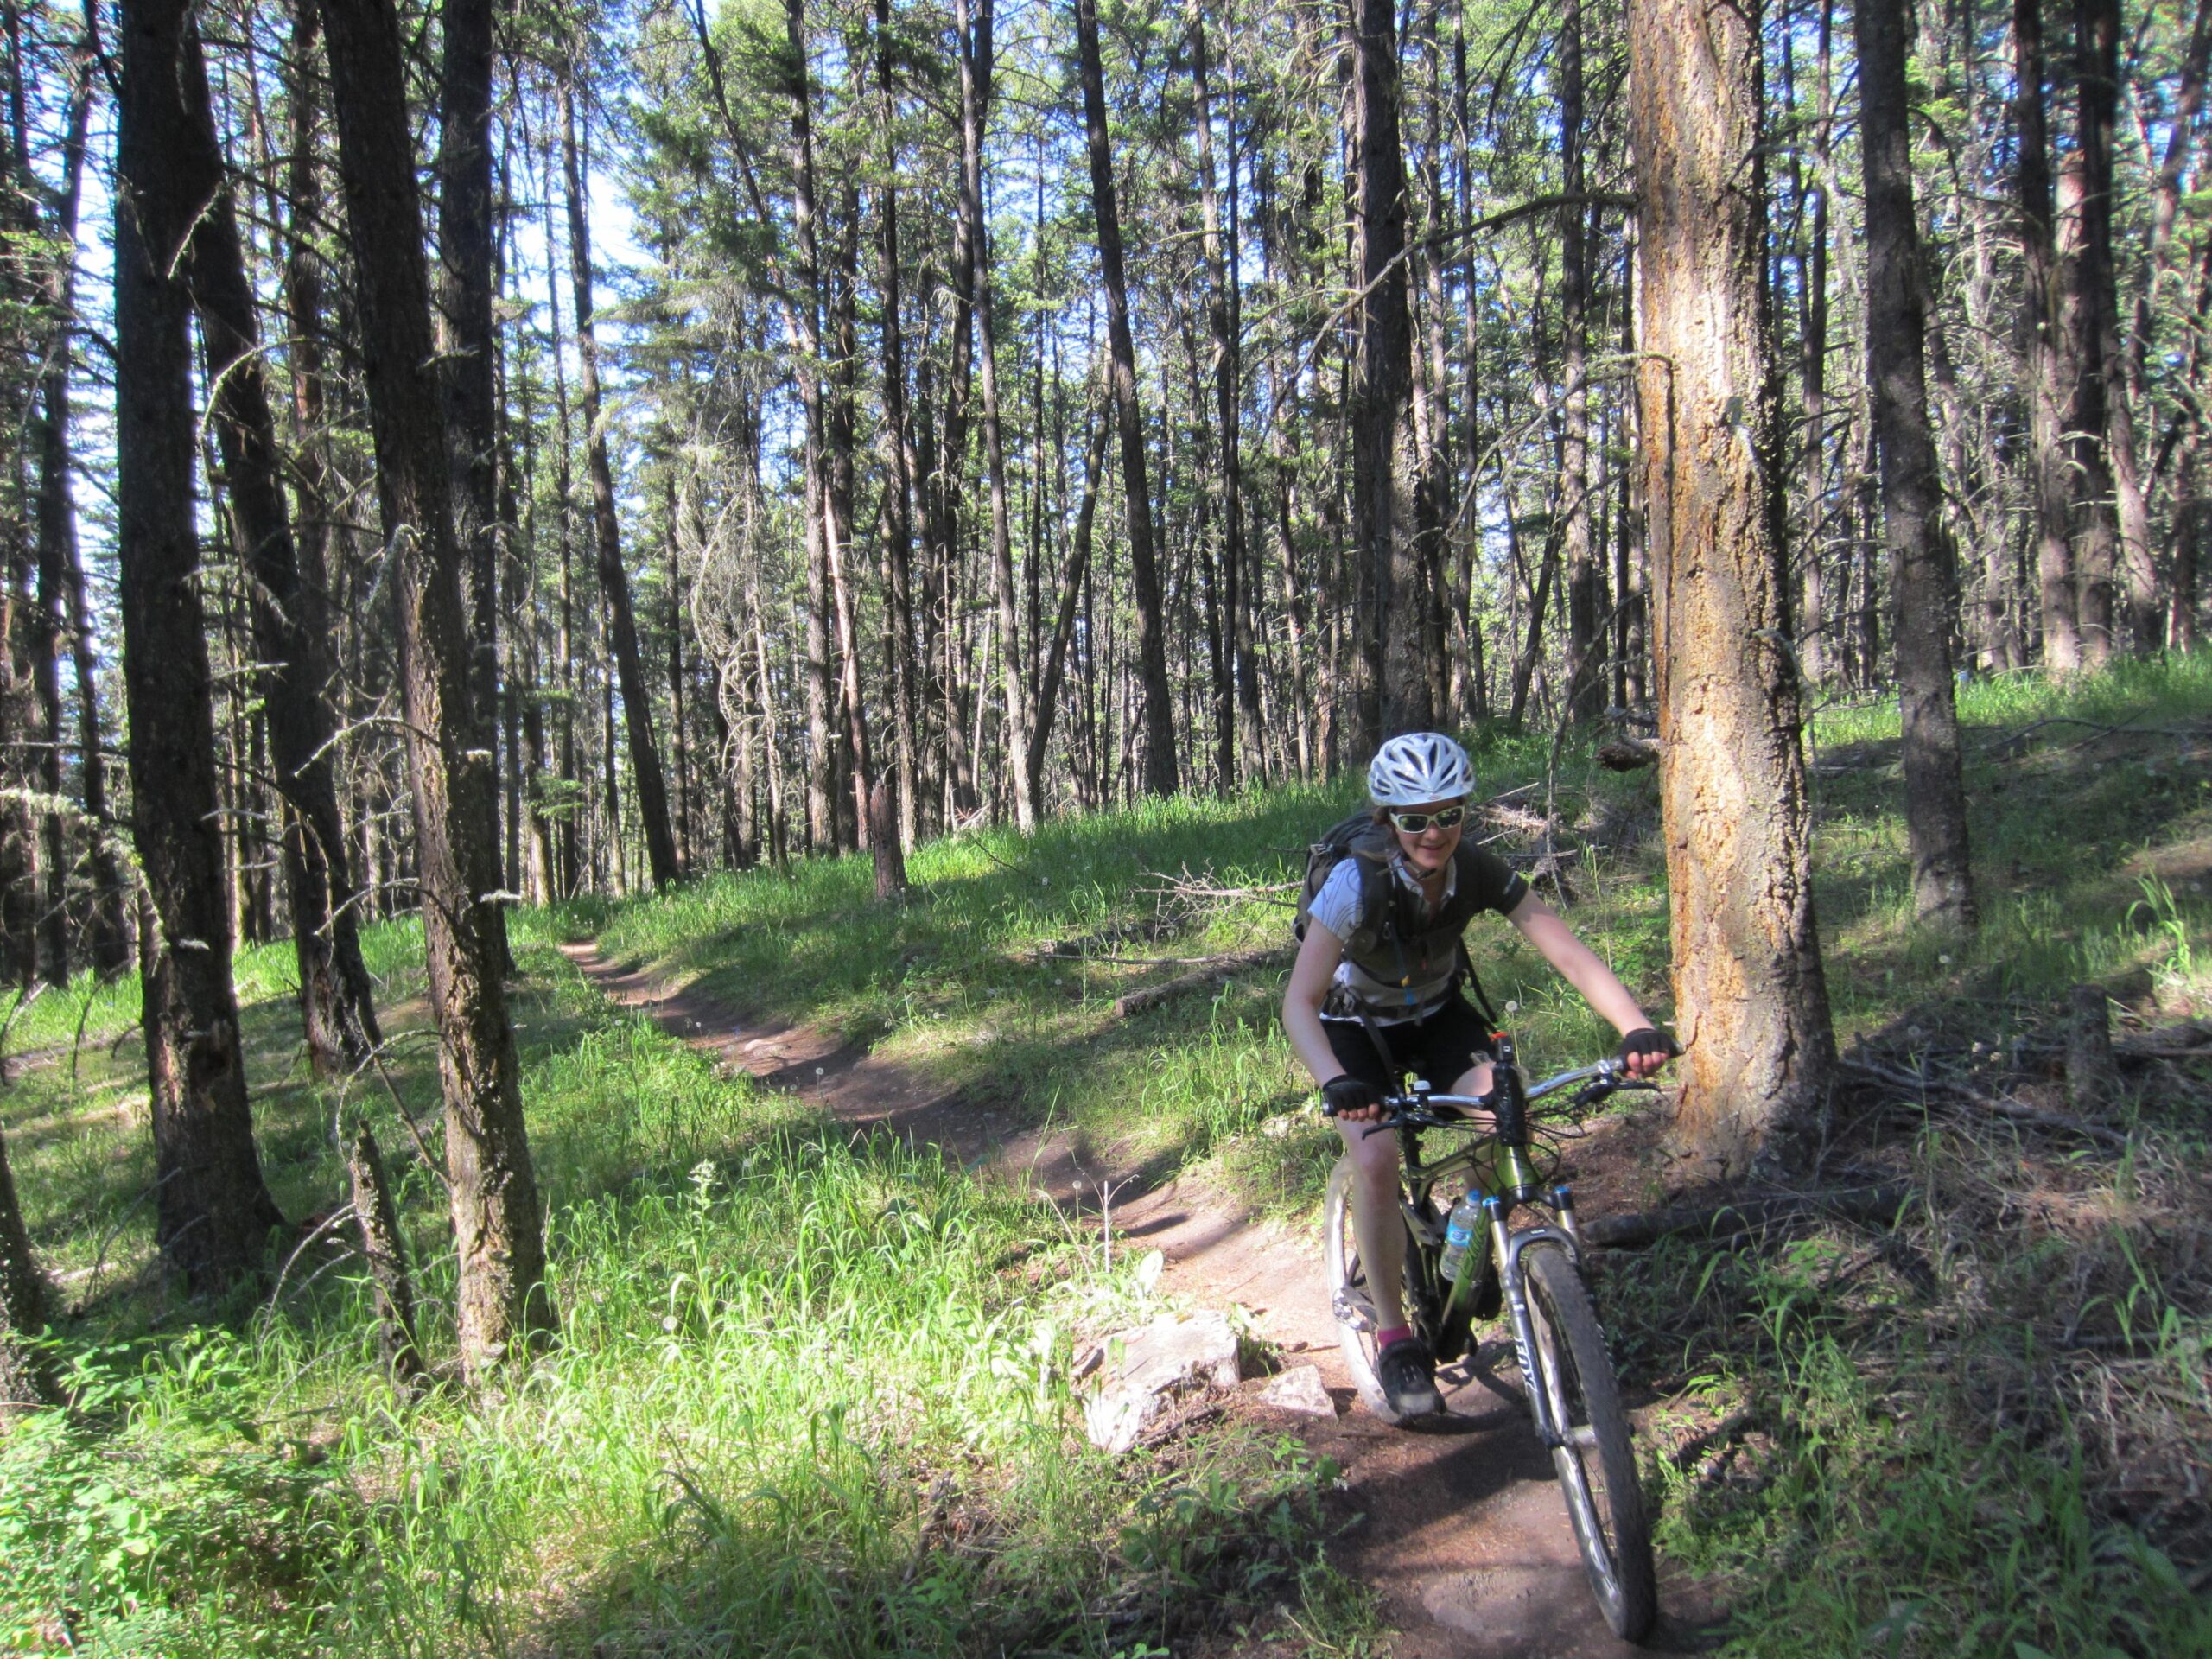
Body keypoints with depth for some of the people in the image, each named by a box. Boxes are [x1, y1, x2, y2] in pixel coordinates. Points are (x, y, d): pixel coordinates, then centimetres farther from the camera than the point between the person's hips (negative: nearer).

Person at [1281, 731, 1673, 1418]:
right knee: (1376, 1159, -24)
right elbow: (1299, 1002, -35)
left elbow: (1570, 954, -28)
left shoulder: (1480, 872, -23)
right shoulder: (1357, 884, -32)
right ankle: (1393, 1337, -6)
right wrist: (1336, 1084, -53)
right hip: (1356, 1022, -3)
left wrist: (1636, 1028, -45)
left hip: (1436, 1013, 3)